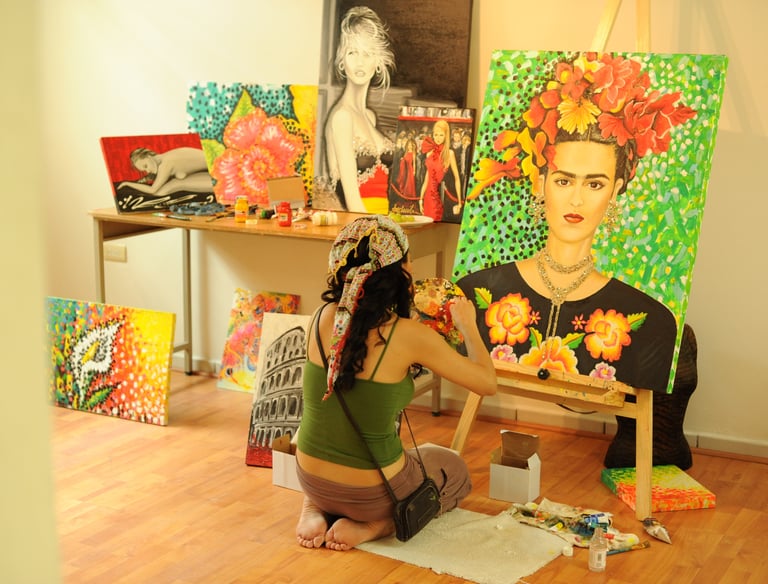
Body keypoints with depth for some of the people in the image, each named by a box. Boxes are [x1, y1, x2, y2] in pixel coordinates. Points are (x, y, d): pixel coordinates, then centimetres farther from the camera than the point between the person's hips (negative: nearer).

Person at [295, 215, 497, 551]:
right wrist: (468, 325, 6)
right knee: (455, 470, 27)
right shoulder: (409, 335, -23)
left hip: (310, 479, 5)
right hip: (370, 492, -5)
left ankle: (315, 509, 14)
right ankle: (371, 526, 3)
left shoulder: (324, 317, -11)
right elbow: (487, 383, -10)